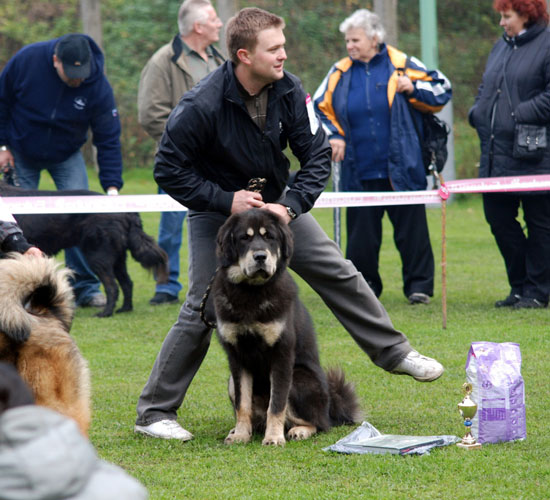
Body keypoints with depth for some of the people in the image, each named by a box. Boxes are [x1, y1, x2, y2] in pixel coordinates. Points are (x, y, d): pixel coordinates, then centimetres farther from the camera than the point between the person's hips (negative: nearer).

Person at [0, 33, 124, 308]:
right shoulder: (27, 59, -25)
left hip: (66, 158, 0)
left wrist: (112, 185, -25)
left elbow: (109, 139, -18)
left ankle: (86, 287, -3)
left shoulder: (98, 86, -24)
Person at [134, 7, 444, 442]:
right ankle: (154, 411, 0)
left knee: (339, 273, 3)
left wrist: (289, 205, -20)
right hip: (216, 210, -5)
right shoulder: (202, 106, -27)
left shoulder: (288, 91, -14)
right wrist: (227, 200, -24)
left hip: (277, 205, 5)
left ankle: (394, 352, 19)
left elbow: (317, 156, -7)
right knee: (202, 311, -9)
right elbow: (169, 169, -20)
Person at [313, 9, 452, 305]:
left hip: (401, 170, -2)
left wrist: (413, 88, -10)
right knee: (361, 234, 7)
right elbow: (320, 109, 17)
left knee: (412, 229, 0)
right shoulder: (340, 74, 7)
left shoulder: (401, 65, 1)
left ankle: (418, 285, 8)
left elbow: (442, 90, 6)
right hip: (360, 174, 2)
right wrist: (332, 136, 2)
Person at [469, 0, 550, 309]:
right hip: (496, 154, 8)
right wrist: (478, 113, 8)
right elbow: (486, 88, 25)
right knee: (498, 217, 9)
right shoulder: (502, 46, 16)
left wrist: (523, 115, -20)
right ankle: (520, 286, 21)